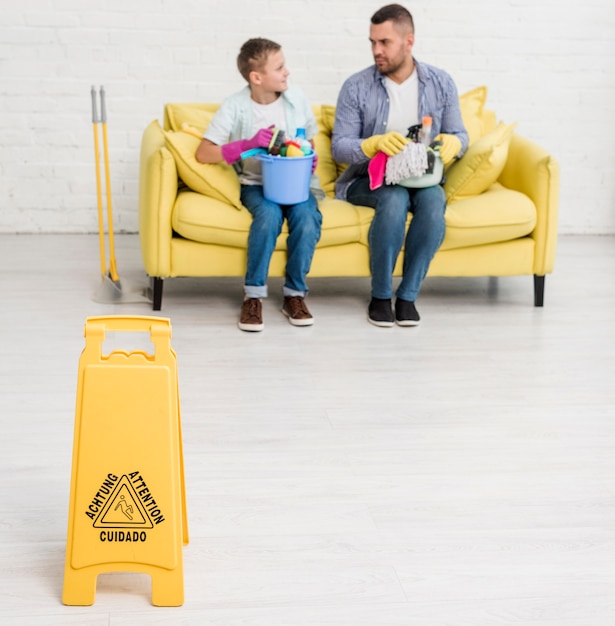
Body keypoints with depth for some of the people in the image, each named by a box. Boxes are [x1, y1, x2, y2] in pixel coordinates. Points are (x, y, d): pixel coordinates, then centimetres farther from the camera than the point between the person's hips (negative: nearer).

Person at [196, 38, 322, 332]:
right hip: (255, 184, -2)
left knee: (307, 216, -30)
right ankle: (253, 295, -20)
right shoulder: (235, 106, -7)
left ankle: (294, 294, -12)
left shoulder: (297, 99, 1)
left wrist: (310, 160, -9)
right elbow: (203, 154, -12)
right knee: (269, 214, -35)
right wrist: (248, 144, -23)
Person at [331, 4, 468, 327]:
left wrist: (453, 143, -18)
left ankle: (407, 296, -20)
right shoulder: (356, 87, -6)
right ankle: (380, 295, -18)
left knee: (434, 200, -33)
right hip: (367, 179, -2)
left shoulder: (441, 83, 2)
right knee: (395, 198, -36)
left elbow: (459, 134, 7)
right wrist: (375, 144, -29)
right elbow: (339, 146, -9)